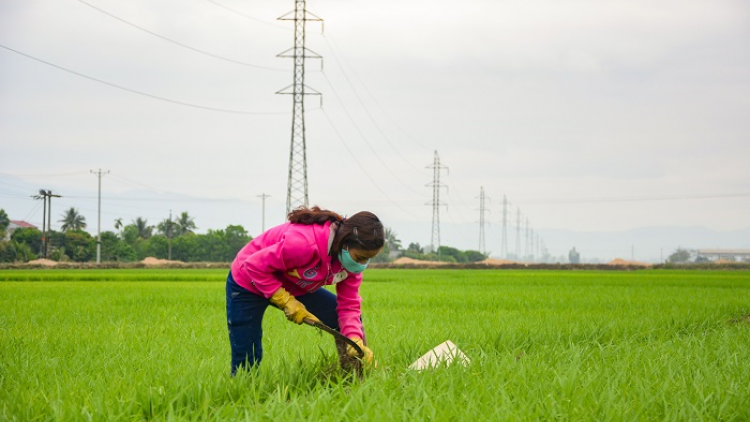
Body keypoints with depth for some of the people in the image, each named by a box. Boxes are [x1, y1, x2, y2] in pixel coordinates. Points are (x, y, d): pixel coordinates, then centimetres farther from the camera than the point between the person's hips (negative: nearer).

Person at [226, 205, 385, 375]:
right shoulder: (304, 243, -39)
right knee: (246, 365, -8)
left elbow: (349, 304, -12)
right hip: (248, 284, -7)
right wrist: (286, 302, -30)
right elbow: (255, 266, -31)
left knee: (352, 319, -3)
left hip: (294, 287, 7)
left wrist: (356, 341, -28)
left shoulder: (352, 255, -16)